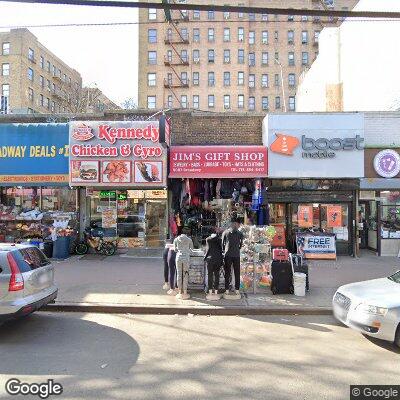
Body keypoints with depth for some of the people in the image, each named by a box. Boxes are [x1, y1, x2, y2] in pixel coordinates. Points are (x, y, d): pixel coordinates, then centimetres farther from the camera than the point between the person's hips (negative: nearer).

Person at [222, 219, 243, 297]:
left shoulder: (225, 232, 3)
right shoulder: (240, 233, 1)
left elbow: (222, 244, 6)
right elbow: (241, 244, 4)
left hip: (227, 255, 0)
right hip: (236, 255, 0)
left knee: (227, 273, 5)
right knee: (237, 273, 8)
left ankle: (227, 291, 6)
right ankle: (237, 290, 10)